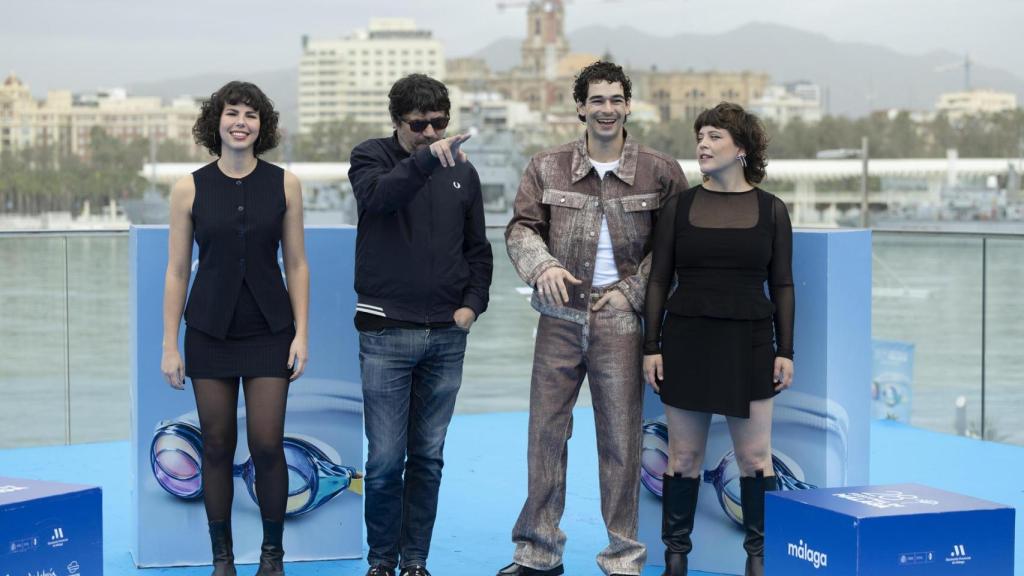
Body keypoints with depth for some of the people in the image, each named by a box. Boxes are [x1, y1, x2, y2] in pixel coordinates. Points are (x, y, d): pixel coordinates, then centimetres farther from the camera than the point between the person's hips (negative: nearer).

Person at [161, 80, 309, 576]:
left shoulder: (284, 185, 0)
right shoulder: (190, 189, -1)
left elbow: (296, 265, 4)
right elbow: (177, 271, 1)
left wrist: (301, 333, -3)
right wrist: (169, 346, -2)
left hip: (269, 331, 0)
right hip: (210, 332, 0)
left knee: (267, 445, -4)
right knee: (217, 447, 4)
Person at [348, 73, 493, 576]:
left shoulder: (462, 172, 10)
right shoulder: (372, 157, -1)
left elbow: (478, 248, 17)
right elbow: (375, 196, -25)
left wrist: (473, 303, 2)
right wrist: (428, 158, -37)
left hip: (447, 336, 4)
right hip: (386, 333, -3)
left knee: (428, 458, 9)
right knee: (385, 460, -2)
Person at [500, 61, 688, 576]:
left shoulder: (659, 172, 1)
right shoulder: (547, 168, 5)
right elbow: (521, 227, 4)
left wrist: (633, 291, -5)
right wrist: (542, 265, -16)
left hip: (619, 321, -2)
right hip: (560, 318, 2)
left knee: (621, 439, 3)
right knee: (546, 431, 7)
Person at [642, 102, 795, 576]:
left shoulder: (771, 210, 3)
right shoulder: (678, 207, 3)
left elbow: (781, 285, 4)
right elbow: (659, 281, 4)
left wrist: (785, 350, 0)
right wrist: (650, 347, -1)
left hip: (748, 343, 0)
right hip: (686, 341, 1)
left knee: (754, 455, 2)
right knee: (683, 455, 5)